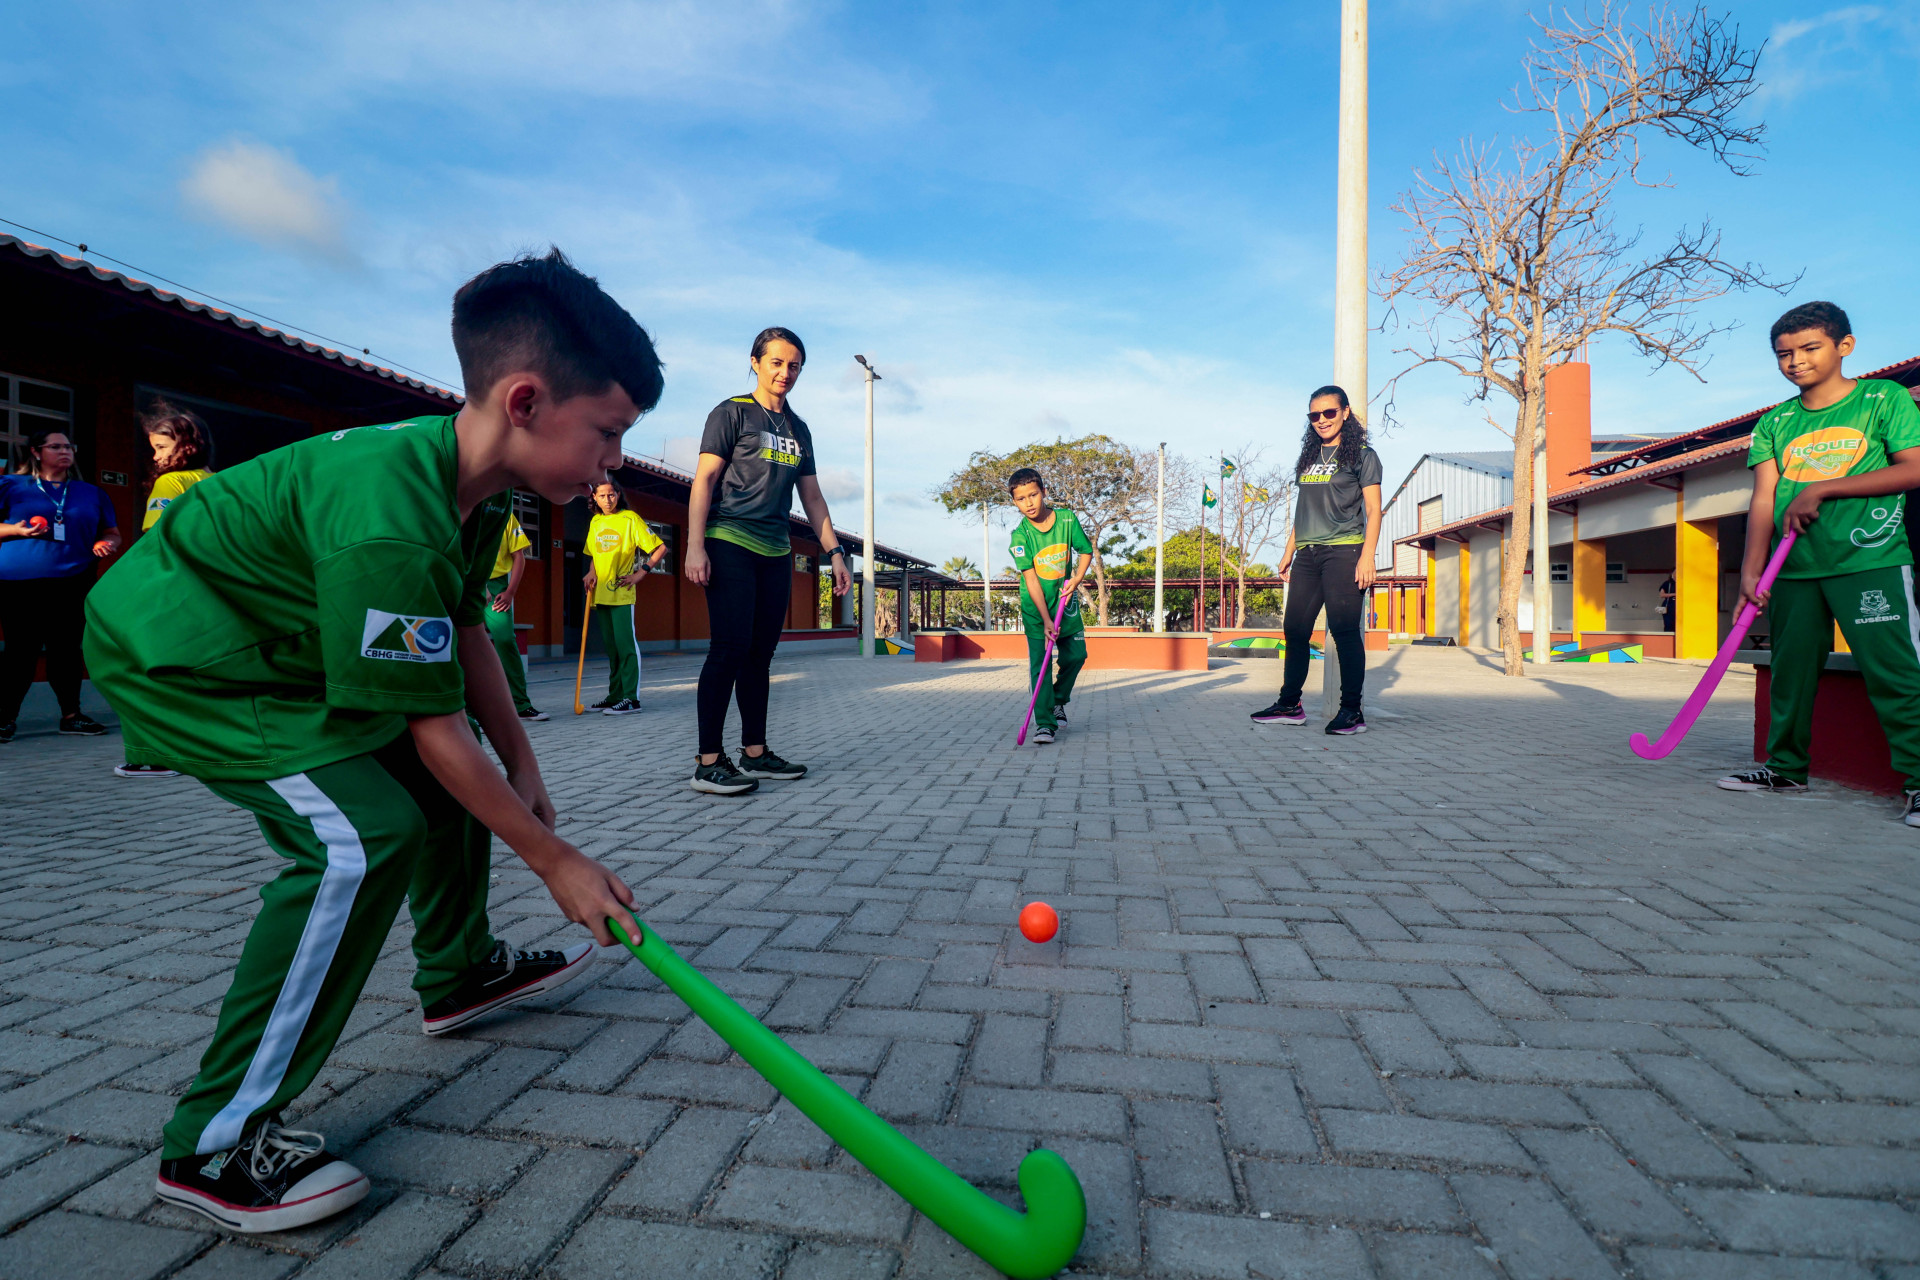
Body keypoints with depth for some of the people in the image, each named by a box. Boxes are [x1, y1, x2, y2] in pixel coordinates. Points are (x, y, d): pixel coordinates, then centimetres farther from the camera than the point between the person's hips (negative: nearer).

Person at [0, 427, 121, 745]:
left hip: (72, 583, 2)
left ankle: (71, 715, 11)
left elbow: (112, 532, 19)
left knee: (67, 648, 4)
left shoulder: (90, 493, 17)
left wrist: (106, 543, -3)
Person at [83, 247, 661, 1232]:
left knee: (444, 781, 12)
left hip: (278, 643, 10)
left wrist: (521, 766, 7)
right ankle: (215, 1143, -8)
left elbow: (466, 637, 3)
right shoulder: (387, 524, -37)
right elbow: (436, 730, -31)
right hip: (173, 655, -10)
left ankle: (458, 973, 31)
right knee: (363, 838, -23)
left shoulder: (465, 478, -7)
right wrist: (556, 862, -22)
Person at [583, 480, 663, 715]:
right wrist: (592, 572, 6)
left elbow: (660, 548, -6)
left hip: (622, 593, -7)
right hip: (600, 594, 7)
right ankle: (615, 695, 19)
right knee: (611, 647, 12)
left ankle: (631, 698, -8)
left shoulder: (629, 519, -5)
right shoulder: (595, 522, 14)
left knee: (625, 644, -9)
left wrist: (639, 574, -11)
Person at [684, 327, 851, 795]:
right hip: (730, 545, -6)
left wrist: (835, 551, 13)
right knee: (730, 649, -13)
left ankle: (754, 752, 13)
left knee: (760, 654, 7)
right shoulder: (732, 413, 2)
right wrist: (695, 546, -15)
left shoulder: (798, 429, 19)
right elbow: (704, 480, -5)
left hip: (776, 553, 6)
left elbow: (811, 497, 21)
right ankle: (708, 762, -9)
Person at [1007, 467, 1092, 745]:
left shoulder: (1067, 519, -9)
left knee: (1076, 654, 8)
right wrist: (1046, 620, -23)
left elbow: (1086, 550, 7)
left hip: (1065, 599, 3)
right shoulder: (1020, 535, -16)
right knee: (1039, 664, -9)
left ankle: (1059, 700, 33)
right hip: (1035, 607, -3)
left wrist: (1076, 579, -10)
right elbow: (1031, 579, -19)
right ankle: (1045, 723, -5)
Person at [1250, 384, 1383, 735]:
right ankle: (1290, 705, 12)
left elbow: (1373, 510, -3)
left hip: (1343, 552, -6)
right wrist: (1289, 552, 18)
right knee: (1295, 628, 4)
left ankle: (1352, 711, -3)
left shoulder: (1362, 455, 3)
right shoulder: (1310, 457, 20)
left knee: (1344, 630, -9)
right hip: (1307, 555, 6)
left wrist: (1367, 555, -14)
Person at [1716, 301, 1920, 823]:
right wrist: (1752, 569, -9)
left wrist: (1821, 488, -13)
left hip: (1872, 562, -3)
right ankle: (1786, 767, 20)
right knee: (1791, 671, 9)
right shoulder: (1774, 423, 11)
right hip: (1794, 569, 4)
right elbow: (1763, 497, 2)